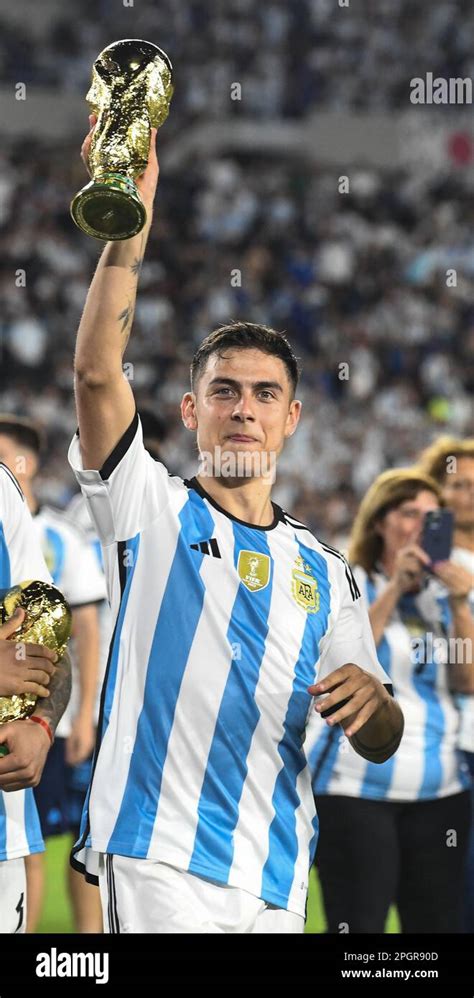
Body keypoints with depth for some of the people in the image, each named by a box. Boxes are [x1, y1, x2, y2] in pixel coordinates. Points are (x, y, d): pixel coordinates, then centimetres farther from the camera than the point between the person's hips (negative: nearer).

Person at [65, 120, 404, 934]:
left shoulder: (324, 573, 16)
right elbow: (98, 371, -12)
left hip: (279, 879, 5)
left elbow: (379, 746, 14)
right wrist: (131, 220, -21)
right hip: (161, 859, -5)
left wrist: (372, 702, -10)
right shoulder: (152, 508, 5)